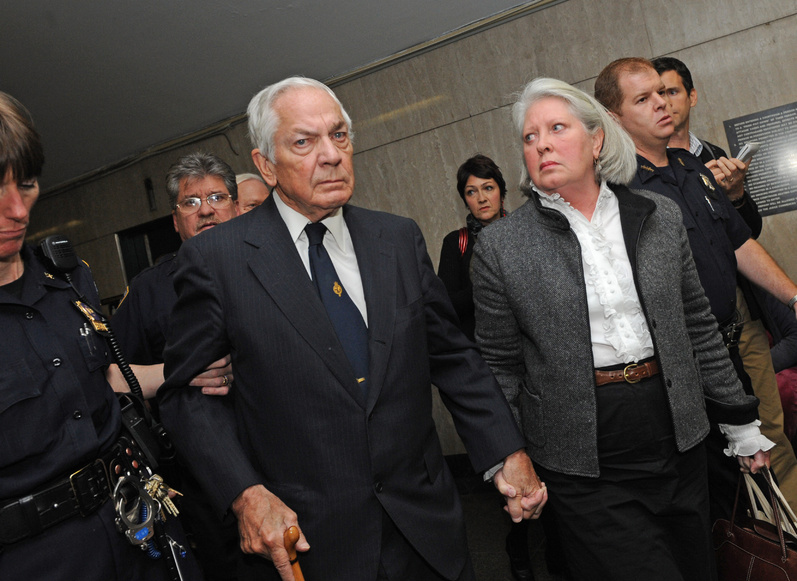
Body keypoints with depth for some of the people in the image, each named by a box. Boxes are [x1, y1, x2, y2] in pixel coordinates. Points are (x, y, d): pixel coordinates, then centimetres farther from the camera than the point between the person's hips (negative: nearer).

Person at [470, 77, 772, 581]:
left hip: (677, 438, 4)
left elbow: (698, 327, 8)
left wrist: (740, 420, 12)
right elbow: (500, 366, -3)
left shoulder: (660, 217, 2)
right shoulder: (500, 247, -7)